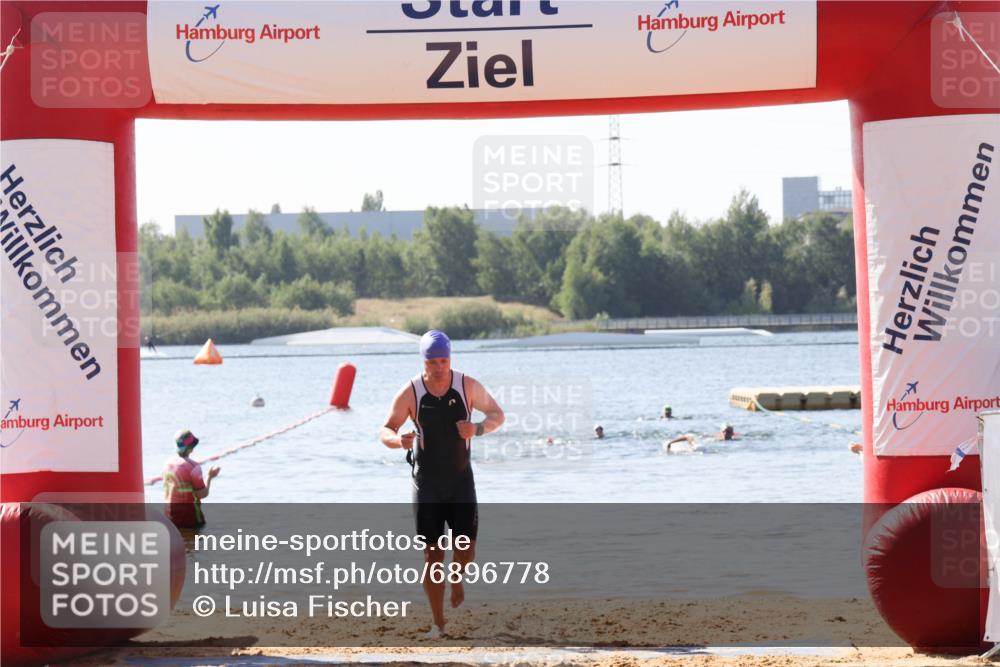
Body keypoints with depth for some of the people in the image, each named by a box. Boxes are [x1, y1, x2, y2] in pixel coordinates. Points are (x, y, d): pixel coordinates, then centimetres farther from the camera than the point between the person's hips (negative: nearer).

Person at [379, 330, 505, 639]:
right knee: (432, 553, -3)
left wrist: (478, 429, -18)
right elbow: (385, 431, -6)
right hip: (427, 482, -1)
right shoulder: (410, 393, -10)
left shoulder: (468, 386, -8)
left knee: (466, 546, -8)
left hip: (461, 479, 1)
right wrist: (400, 440, -31)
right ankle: (438, 623, 6)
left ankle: (457, 578, 28)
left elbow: (497, 414, 4)